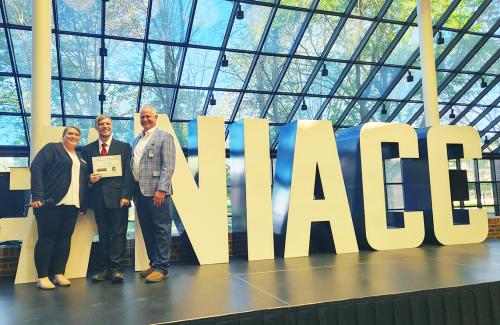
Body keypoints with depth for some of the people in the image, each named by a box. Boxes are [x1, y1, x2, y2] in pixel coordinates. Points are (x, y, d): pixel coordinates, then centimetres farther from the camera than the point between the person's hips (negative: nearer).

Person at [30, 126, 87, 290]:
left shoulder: (80, 157, 21)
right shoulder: (52, 148, 3)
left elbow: (83, 180, 19)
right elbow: (36, 168, -8)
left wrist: (84, 204, 9)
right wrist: (37, 195, -17)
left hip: (72, 204, 6)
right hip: (51, 202, -5)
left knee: (65, 237, 6)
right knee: (47, 237, -1)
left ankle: (59, 274, 13)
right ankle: (42, 277, 4)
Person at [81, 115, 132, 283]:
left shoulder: (124, 147, 6)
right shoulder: (87, 149, 12)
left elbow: (128, 173, -1)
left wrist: (125, 195, -10)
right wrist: (89, 179, -10)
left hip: (118, 197, -2)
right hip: (98, 198, 3)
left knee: (118, 233, -2)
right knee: (103, 234, 9)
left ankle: (117, 268, 4)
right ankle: (105, 268, 17)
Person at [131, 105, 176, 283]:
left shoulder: (164, 136, -2)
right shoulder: (137, 140, 19)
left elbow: (168, 166, -11)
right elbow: (132, 165, 19)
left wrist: (161, 189, -18)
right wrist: (133, 190, 11)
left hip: (156, 191, -7)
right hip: (139, 190, 7)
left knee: (161, 229, -2)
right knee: (147, 230, 12)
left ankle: (161, 267, 6)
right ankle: (154, 263, 23)